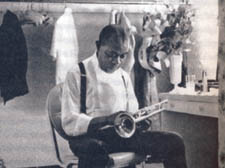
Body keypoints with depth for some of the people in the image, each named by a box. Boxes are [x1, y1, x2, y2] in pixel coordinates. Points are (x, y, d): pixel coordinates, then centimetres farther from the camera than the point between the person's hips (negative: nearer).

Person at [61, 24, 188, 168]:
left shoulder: (124, 77, 18)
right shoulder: (77, 74, -2)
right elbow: (69, 123, -10)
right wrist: (107, 119, -23)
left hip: (123, 134, 6)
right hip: (89, 136, -5)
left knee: (174, 141, -15)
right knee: (94, 149, -44)